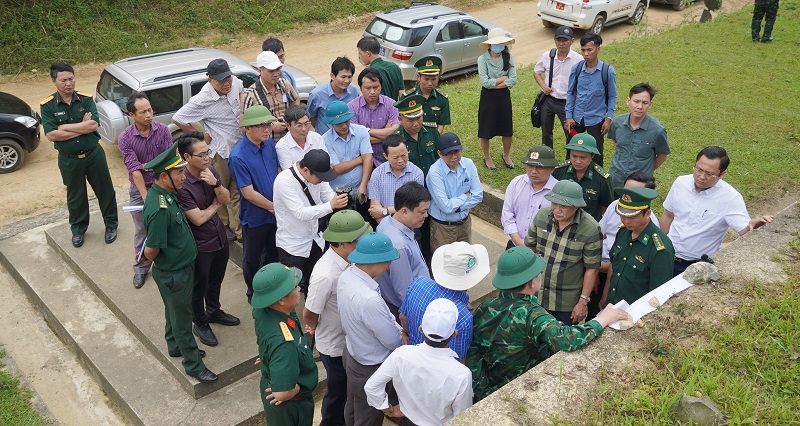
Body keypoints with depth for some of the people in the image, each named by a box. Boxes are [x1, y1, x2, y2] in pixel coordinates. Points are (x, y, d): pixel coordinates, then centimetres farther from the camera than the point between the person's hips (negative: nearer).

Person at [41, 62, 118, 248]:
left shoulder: (86, 99, -6)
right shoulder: (48, 105, -8)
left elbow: (94, 125, -19)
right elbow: (51, 135, -18)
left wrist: (65, 127, -18)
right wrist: (82, 126, -18)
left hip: (93, 154, 0)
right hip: (68, 160, 0)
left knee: (105, 190, 12)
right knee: (76, 196, 16)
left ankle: (111, 224, 31)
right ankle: (78, 229, 36)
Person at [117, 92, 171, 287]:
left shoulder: (163, 130, -11)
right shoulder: (125, 138, -14)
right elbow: (134, 169, -20)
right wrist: (146, 197, -26)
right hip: (139, 188, 0)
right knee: (141, 232, 12)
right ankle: (141, 268, 29)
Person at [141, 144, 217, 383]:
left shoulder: (166, 193, -5)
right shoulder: (159, 209, -34)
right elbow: (151, 250, -28)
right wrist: (150, 259, -6)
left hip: (182, 267, 9)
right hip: (173, 273, -9)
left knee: (175, 311, 28)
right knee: (182, 318, 9)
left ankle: (175, 346, 49)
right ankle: (193, 364, 26)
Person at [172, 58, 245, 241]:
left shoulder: (234, 82, -9)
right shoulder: (202, 100, -26)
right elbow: (177, 119, -19)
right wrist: (201, 135, -12)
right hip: (220, 152, -5)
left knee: (238, 192, 15)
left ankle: (241, 231, 26)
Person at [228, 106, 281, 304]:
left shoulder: (269, 143, -7)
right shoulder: (238, 157, -27)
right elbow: (248, 193, -24)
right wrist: (274, 207, -16)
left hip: (275, 212, 6)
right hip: (255, 216, -6)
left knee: (273, 252, 25)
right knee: (252, 258, 16)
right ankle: (254, 293, 39)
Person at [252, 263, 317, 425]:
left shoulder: (262, 310, -16)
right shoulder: (283, 342, -42)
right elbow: (283, 393, -42)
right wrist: (302, 386, -22)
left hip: (270, 383, 8)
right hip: (289, 405, -8)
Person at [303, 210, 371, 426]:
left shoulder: (348, 259, -12)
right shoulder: (326, 275, -35)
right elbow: (309, 315, -22)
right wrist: (317, 330, -2)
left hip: (350, 339, 7)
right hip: (335, 345, -6)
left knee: (348, 387, 28)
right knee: (338, 391, 18)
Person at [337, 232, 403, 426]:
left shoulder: (348, 275, -14)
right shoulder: (369, 300, -40)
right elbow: (394, 341, -25)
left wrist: (397, 328, -5)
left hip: (351, 352, 8)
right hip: (370, 369, -8)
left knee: (352, 408, 32)